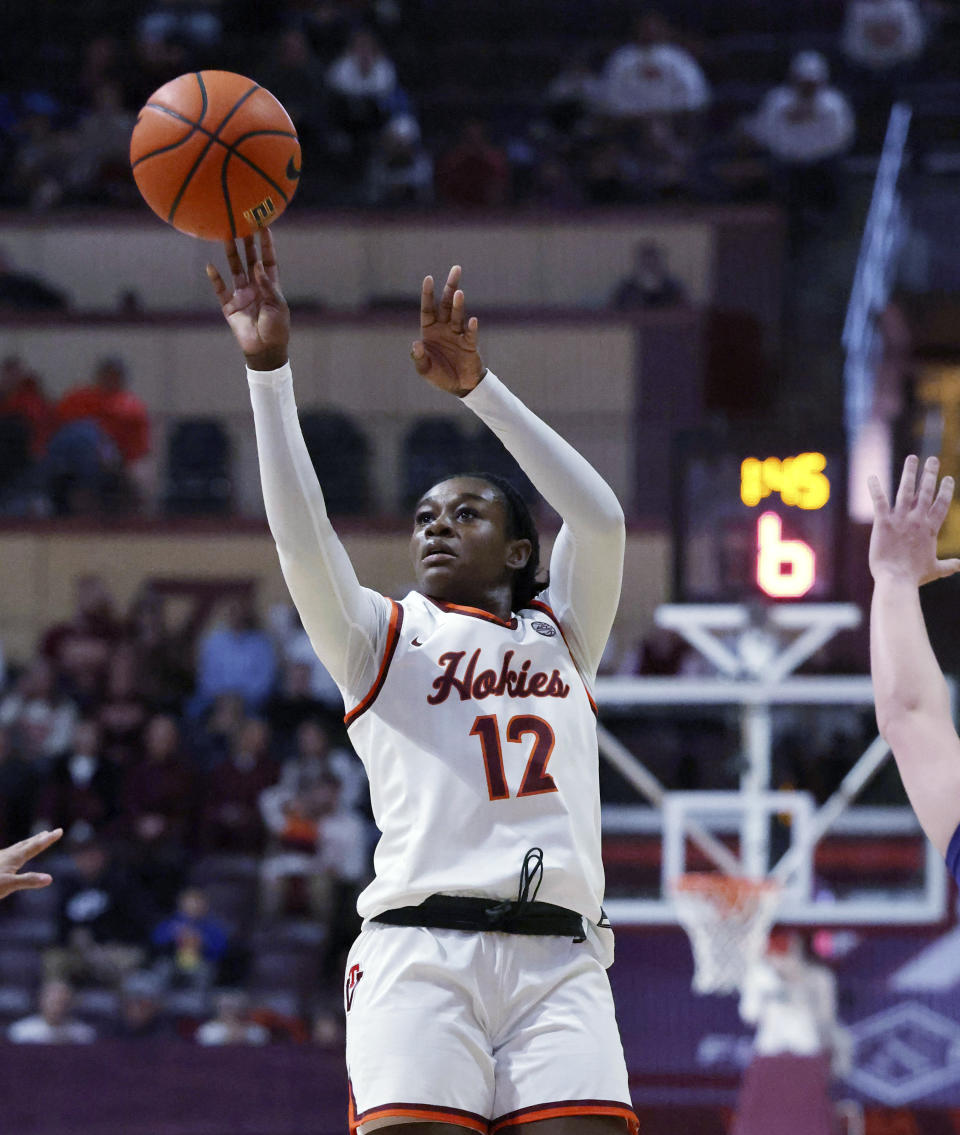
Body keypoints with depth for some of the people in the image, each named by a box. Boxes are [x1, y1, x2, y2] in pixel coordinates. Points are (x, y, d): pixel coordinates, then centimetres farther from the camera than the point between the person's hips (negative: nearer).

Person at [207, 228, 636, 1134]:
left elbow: (598, 517, 8)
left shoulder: (561, 636, 24)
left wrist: (476, 384, 3)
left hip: (559, 962, 2)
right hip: (421, 951, -2)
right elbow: (302, 539, 3)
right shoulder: (381, 640, 20)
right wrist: (268, 369, -6)